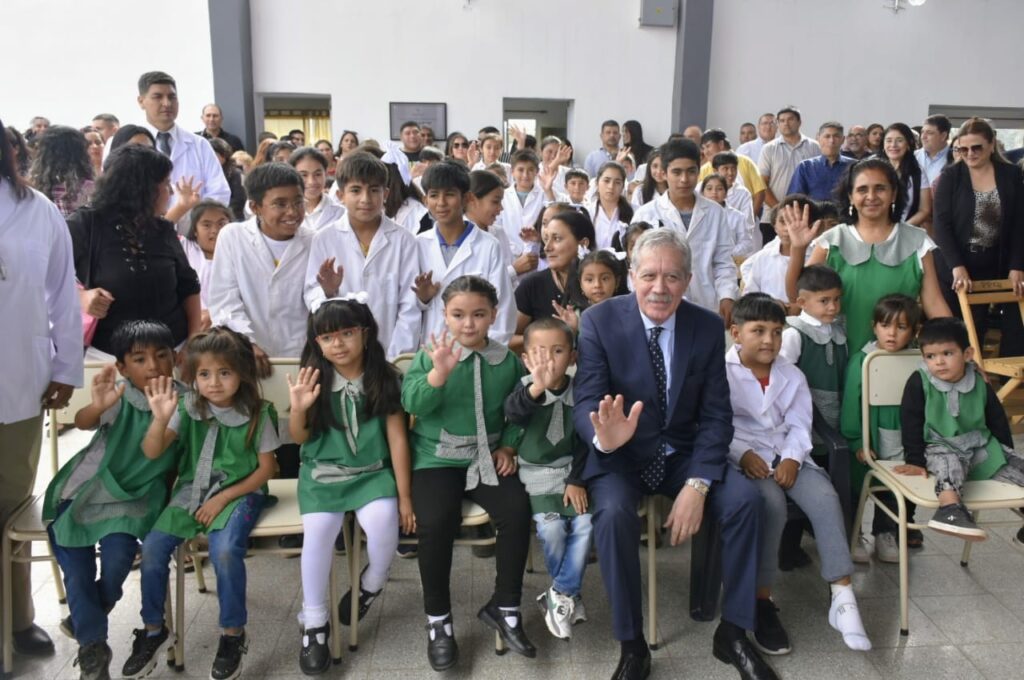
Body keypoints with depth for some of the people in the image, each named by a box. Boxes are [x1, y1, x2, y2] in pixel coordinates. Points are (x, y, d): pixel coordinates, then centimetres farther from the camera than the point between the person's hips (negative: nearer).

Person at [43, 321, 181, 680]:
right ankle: (92, 645, 14)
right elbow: (82, 422, -32)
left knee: (118, 554, -20)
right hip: (87, 489, 0)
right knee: (76, 565, -7)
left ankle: (89, 617, 14)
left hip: (135, 496, 0)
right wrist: (98, 407, -52)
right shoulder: (119, 397, -14)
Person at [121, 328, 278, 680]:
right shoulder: (188, 407, -3)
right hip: (191, 491, 4)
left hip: (239, 493, -3)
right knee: (152, 547, -15)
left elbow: (266, 468, -5)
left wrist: (223, 498, -13)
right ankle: (154, 630, 10)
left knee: (224, 550, -29)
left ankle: (233, 635, -6)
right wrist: (161, 417, -26)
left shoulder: (257, 413, -10)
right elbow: (152, 453, -7)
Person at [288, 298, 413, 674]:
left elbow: (397, 438, -3)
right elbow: (301, 439, 5)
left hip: (372, 473, 0)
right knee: (318, 531, -25)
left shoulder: (384, 378, -5)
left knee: (384, 526, -27)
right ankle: (314, 623, -5)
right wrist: (298, 411, -18)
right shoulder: (314, 380, -3)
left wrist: (404, 495, -3)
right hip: (323, 474, 1)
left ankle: (370, 586, 8)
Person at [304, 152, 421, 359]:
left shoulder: (403, 240, -1)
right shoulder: (324, 239, 0)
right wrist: (327, 292, -20)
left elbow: (410, 307, -3)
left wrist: (398, 357, -9)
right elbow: (311, 296, 0)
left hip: (389, 353, 0)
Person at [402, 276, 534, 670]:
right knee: (435, 522, -26)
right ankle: (438, 619, -5)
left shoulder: (508, 361, 4)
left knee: (517, 512, -21)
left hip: (485, 457, 2)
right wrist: (438, 371, -33)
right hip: (437, 458, -2)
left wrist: (508, 446, 1)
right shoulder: (430, 355, -3)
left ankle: (504, 607, 2)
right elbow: (412, 403, -17)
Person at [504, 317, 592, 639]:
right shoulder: (526, 388, -10)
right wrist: (537, 387, -53)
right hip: (536, 475, -3)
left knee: (585, 523, -16)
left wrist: (577, 480, -2)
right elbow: (512, 412, -34)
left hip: (570, 473, 3)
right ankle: (570, 593, 7)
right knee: (552, 528, -19)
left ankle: (561, 594, 2)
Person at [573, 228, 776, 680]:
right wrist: (604, 437, -42)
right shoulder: (599, 321, -12)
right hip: (620, 456, -2)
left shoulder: (708, 327, -4)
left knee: (745, 498, -20)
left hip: (685, 454, 3)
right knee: (614, 512, -31)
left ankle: (732, 633, 0)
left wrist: (697, 485, -20)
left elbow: (716, 415, -6)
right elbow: (586, 402, -17)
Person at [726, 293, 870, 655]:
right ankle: (762, 602, -21)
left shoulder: (793, 376, 14)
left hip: (787, 457, 5)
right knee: (772, 502, -32)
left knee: (825, 497, -23)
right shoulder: (720, 372, -1)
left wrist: (792, 459, -13)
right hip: (744, 458, -5)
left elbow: (799, 426, 6)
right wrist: (743, 454, -22)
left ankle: (843, 598, -21)